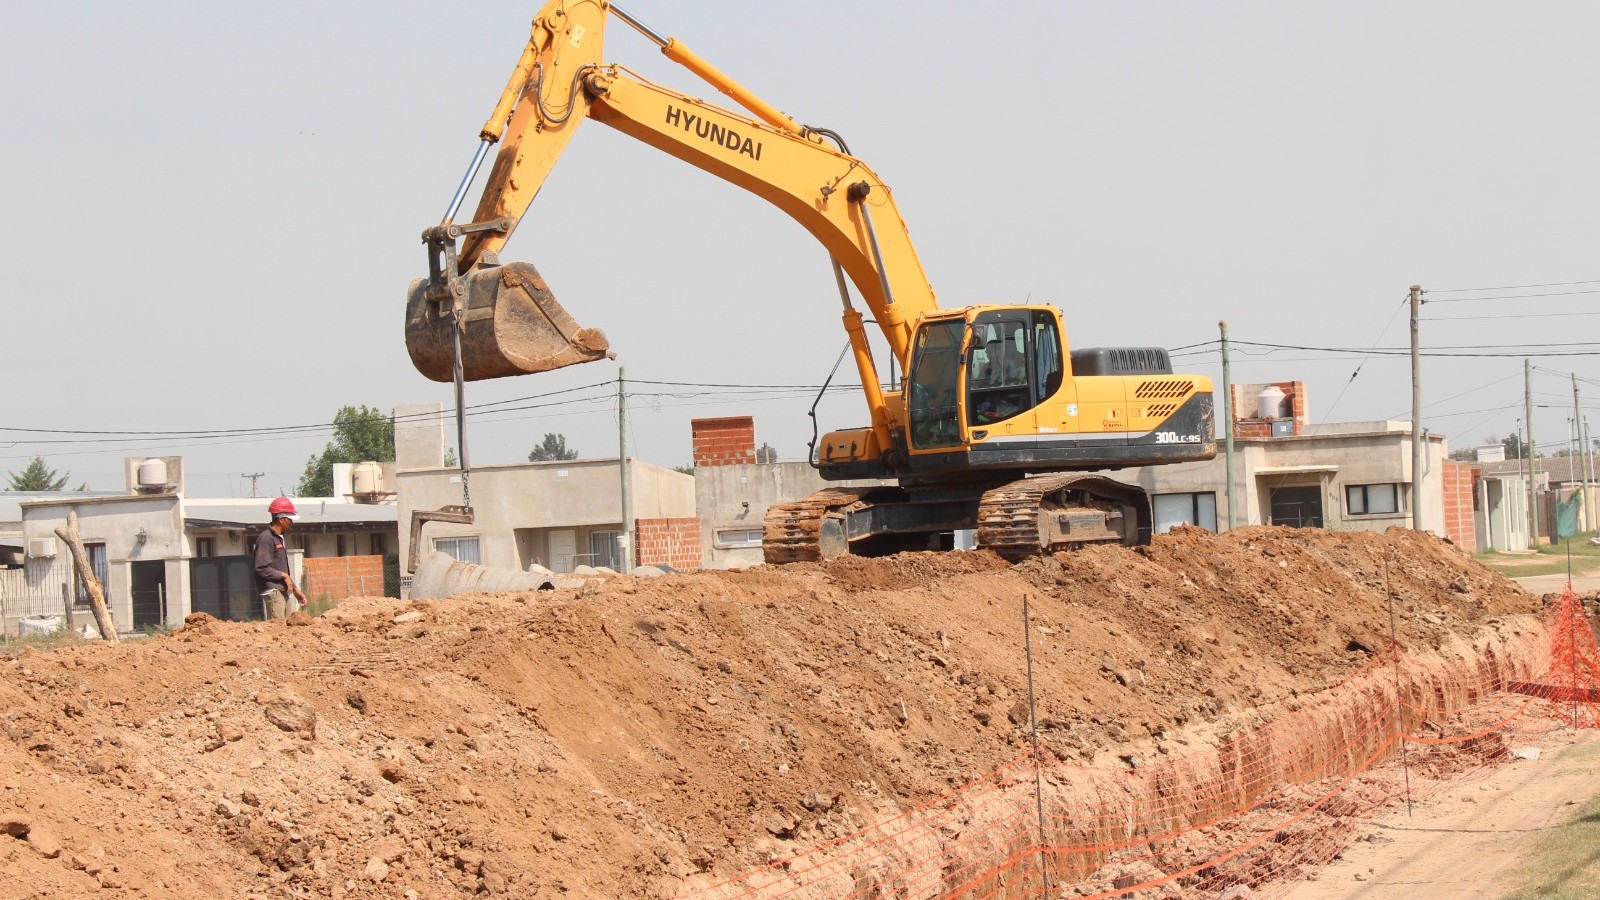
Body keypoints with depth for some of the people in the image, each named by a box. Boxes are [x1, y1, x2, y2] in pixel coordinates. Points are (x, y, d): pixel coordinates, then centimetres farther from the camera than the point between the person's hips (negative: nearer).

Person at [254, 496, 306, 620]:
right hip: (272, 591, -10)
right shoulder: (266, 538, -11)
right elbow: (261, 569, -18)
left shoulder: (279, 538, 19)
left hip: (283, 591, 10)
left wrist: (295, 590, 23)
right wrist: (284, 575, -11)